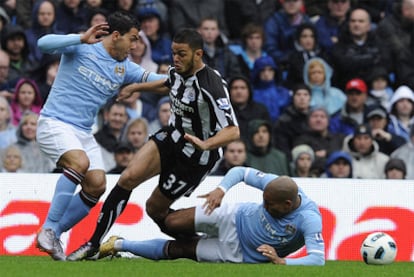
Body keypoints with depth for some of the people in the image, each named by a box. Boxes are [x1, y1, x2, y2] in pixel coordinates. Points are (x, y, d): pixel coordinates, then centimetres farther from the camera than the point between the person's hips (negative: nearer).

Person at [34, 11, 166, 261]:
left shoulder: (124, 68, 9)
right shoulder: (82, 48, -6)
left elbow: (151, 79, -2)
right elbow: (44, 43, -19)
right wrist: (81, 39, -27)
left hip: (83, 132, 7)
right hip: (54, 123, -7)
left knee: (97, 185, -6)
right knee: (80, 162, -31)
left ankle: (53, 235, 8)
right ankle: (48, 229, -25)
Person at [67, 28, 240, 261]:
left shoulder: (211, 87, -27)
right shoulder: (178, 72, -3)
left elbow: (233, 131, -32)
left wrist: (206, 144, -48)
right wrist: (136, 87, 31)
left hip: (197, 156, -7)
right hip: (172, 137, 7)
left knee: (155, 208, 1)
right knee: (129, 177, -14)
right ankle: (93, 245, -11)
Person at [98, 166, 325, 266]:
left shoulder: (309, 220, -34)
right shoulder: (276, 184, -21)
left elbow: (318, 259, -39)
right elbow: (240, 172, -7)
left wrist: (281, 261, -48)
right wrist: (221, 189, -22)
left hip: (239, 253, -2)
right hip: (234, 218, 2)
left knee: (177, 250, -3)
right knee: (171, 223, -13)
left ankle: (120, 245, 17)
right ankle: (117, 245, 14)